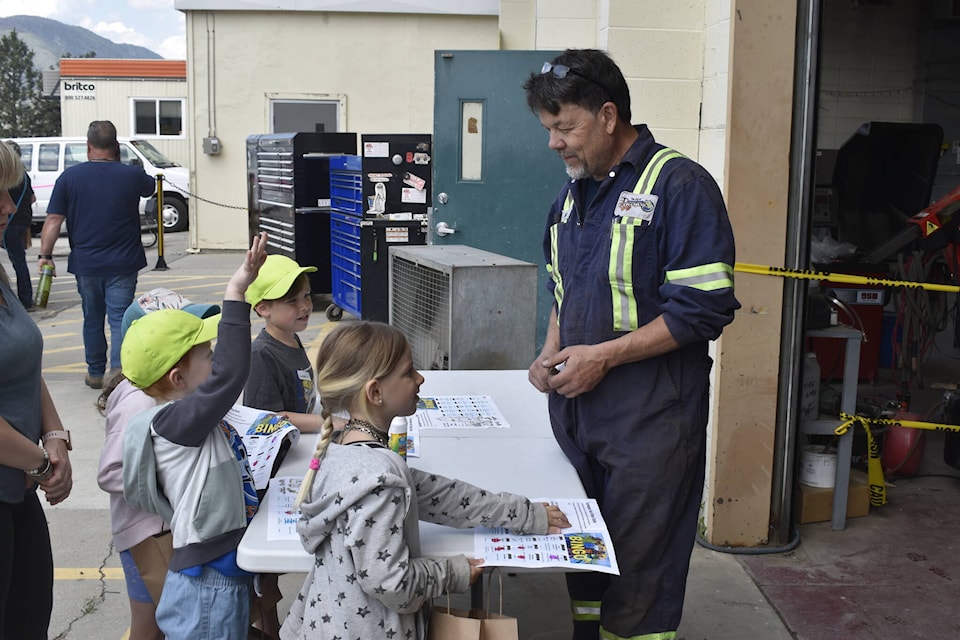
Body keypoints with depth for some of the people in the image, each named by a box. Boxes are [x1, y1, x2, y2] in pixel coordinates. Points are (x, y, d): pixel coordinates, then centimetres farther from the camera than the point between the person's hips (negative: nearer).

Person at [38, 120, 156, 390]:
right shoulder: (131, 175, -3)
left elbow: (53, 220, -5)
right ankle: (118, 372, -12)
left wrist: (45, 255, 2)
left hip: (86, 264, 1)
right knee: (120, 319, -1)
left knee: (93, 319, 15)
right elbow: (151, 187, 20)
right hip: (123, 264, -1)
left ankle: (96, 373, 25)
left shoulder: (70, 177, -4)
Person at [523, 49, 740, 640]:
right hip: (576, 409, 7)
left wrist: (603, 355, -19)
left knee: (638, 574, 3)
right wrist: (552, 352, 5)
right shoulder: (572, 195, 12)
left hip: (648, 421, -7)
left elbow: (705, 308, -18)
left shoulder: (680, 185, -13)